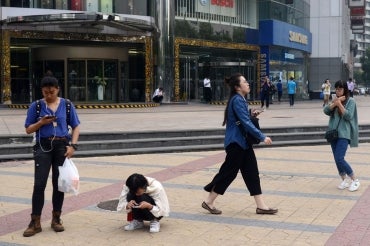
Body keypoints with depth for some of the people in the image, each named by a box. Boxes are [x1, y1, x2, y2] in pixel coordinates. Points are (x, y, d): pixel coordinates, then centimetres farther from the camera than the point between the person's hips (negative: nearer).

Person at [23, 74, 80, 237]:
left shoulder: (67, 105, 4)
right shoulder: (36, 106, 1)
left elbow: (76, 127, 7)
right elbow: (28, 130, 5)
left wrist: (73, 145, -6)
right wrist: (41, 122, -14)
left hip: (62, 147, 1)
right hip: (43, 147, -1)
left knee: (59, 184, 8)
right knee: (39, 184, -4)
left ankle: (56, 219, 21)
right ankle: (35, 222, 3)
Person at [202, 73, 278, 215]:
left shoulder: (241, 100, 13)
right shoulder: (237, 100, -17)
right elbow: (245, 122, -23)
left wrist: (251, 115, 4)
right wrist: (262, 137, -24)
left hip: (243, 142, 10)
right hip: (236, 142, -10)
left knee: (252, 173, 7)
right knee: (229, 172, -1)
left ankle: (261, 206, 10)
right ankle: (208, 202, 13)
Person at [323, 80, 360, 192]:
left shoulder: (350, 101, -2)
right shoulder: (335, 100, 13)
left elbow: (348, 116, -12)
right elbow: (326, 111, -1)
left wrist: (339, 104, -13)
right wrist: (335, 103, -13)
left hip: (344, 134, -6)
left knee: (339, 159, -15)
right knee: (337, 159, 9)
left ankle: (355, 180, 0)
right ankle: (344, 180, 24)